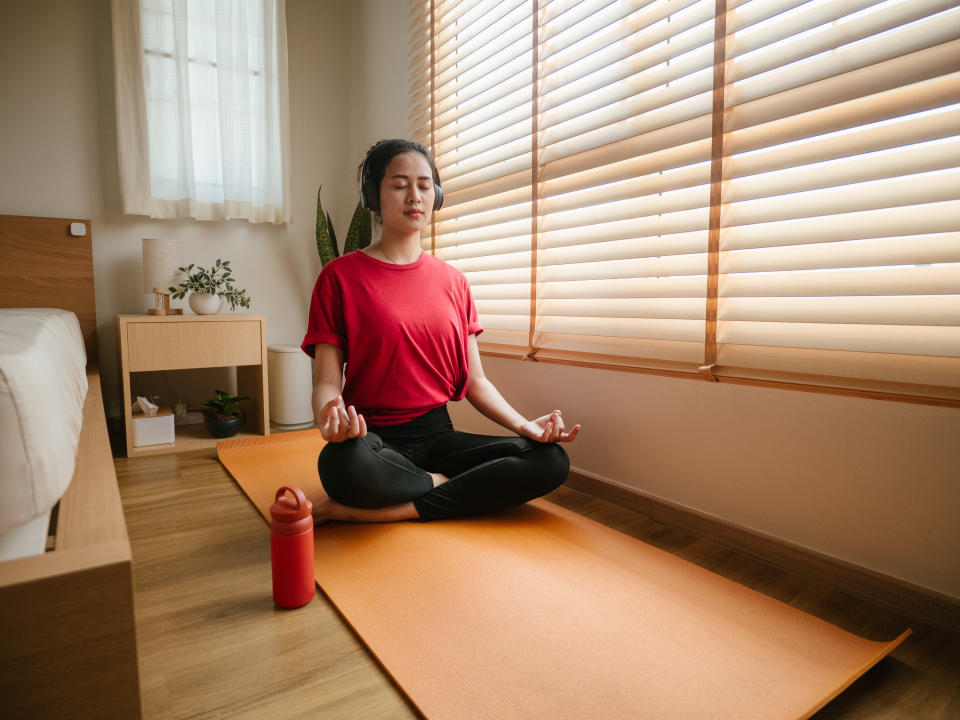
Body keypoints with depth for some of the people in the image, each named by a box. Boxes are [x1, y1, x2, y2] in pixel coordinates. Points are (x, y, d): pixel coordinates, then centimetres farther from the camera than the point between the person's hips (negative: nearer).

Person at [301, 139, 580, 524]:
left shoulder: (452, 280, 11)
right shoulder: (340, 276, 0)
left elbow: (475, 379, 9)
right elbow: (326, 381, -5)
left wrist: (523, 425, -7)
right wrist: (329, 416, -29)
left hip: (438, 435, 5)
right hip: (375, 438, -4)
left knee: (551, 461, -19)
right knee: (345, 465, -40)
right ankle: (446, 486, -9)